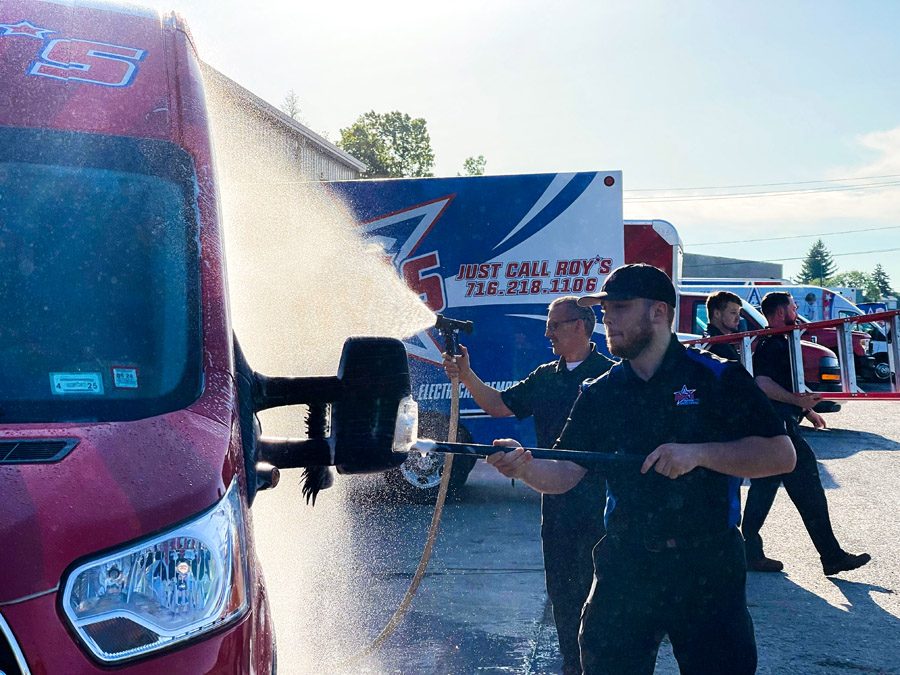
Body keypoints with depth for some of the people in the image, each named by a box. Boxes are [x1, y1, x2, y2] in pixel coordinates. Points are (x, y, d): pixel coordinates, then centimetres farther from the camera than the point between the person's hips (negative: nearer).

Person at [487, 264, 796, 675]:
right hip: (624, 569, 3)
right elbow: (564, 474, 2)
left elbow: (781, 456, -11)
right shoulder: (600, 393, 6)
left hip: (708, 568, -2)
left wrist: (697, 452, -21)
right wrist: (527, 468, -20)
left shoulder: (718, 379, -5)